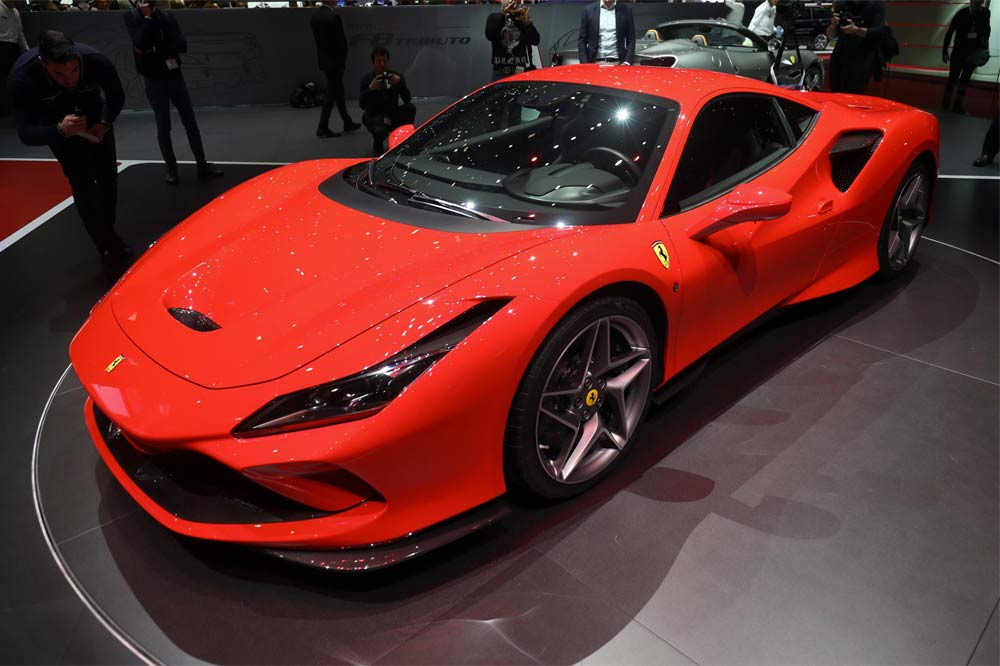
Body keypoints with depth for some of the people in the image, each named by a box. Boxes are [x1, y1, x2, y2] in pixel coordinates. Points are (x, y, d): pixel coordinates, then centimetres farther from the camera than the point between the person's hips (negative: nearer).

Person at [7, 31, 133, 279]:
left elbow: (117, 97, -11)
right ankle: (109, 251, -5)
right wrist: (60, 130, -49)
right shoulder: (22, 77, -37)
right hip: (57, 123, -2)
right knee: (81, 181, -11)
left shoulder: (96, 61, -33)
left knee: (107, 175, 7)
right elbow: (26, 133, -30)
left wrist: (104, 124, -26)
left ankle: (108, 235, 29)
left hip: (92, 115, 2)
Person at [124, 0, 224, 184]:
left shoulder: (167, 16, 5)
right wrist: (147, 17, -15)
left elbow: (182, 45, -7)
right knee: (163, 128, 2)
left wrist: (157, 50, -16)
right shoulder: (132, 16, -2)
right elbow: (140, 44, -18)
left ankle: (202, 165, 9)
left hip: (175, 76, 3)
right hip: (154, 80, -3)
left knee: (191, 123, 3)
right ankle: (171, 169, 10)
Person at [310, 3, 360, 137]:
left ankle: (347, 123, 26)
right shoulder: (334, 17, -16)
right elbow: (341, 39, -13)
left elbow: (317, 38, 8)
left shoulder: (313, 17, 4)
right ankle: (322, 128, -4)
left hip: (323, 60, 7)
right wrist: (343, 58, -1)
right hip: (335, 60, -7)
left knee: (338, 91, 17)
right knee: (332, 93, -2)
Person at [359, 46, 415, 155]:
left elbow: (407, 99, -11)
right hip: (374, 117, -3)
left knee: (410, 108, -26)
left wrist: (399, 83, -27)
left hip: (392, 115, 3)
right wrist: (370, 88, -31)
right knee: (380, 131, -37)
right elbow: (363, 105, -16)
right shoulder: (367, 79, -7)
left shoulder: (396, 76, -1)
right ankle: (377, 145, 3)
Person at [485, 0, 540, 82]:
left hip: (523, 70, 0)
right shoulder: (494, 17, 11)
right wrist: (503, 14, -15)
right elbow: (490, 35, -10)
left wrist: (527, 23, -17)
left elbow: (535, 41, -1)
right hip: (501, 70, 0)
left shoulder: (523, 18, 12)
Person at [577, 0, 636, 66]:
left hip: (618, 63, 0)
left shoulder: (626, 10, 4)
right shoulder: (589, 10, 4)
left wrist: (627, 62, -8)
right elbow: (582, 40, 6)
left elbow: (631, 40, 6)